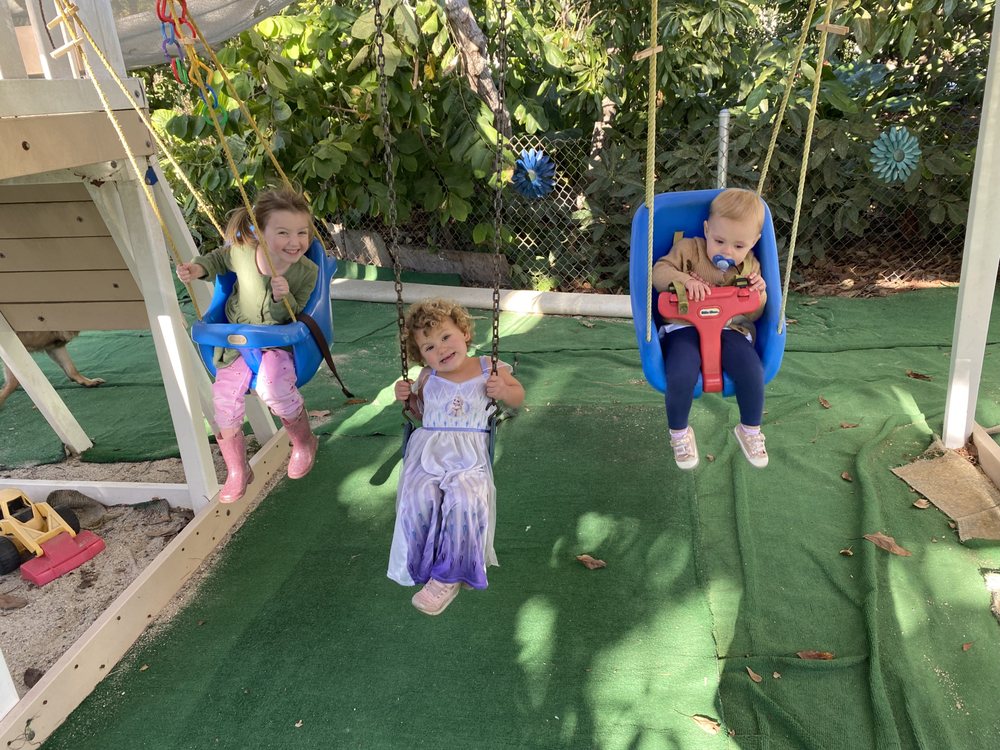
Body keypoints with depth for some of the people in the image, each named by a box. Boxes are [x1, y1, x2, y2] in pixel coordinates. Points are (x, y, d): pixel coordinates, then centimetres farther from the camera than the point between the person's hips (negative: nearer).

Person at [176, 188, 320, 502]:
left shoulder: (307, 272, -21)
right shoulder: (242, 254, -20)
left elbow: (291, 318, -15)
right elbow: (220, 257, 6)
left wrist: (283, 298, -35)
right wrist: (198, 268, -11)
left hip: (277, 343, -3)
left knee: (272, 387, -31)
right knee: (224, 403, -1)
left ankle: (304, 442, 0)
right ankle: (237, 472, 24)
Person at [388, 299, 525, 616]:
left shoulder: (489, 369, 5)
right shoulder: (427, 378, 11)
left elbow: (518, 396, 17)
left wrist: (502, 390, -6)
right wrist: (407, 397, 7)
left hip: (469, 453, -2)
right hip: (428, 450, 2)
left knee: (463, 499, -32)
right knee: (419, 499, -28)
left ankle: (447, 577, -16)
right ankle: (426, 567, -8)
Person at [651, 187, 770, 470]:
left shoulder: (749, 267, 10)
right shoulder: (688, 249, 2)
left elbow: (752, 314, 12)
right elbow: (659, 272, -6)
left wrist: (759, 294, -10)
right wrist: (685, 280, -23)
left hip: (729, 329, 3)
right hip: (685, 326, -3)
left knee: (752, 371, -25)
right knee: (681, 376, -31)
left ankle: (750, 429, 5)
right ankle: (678, 432, -1)